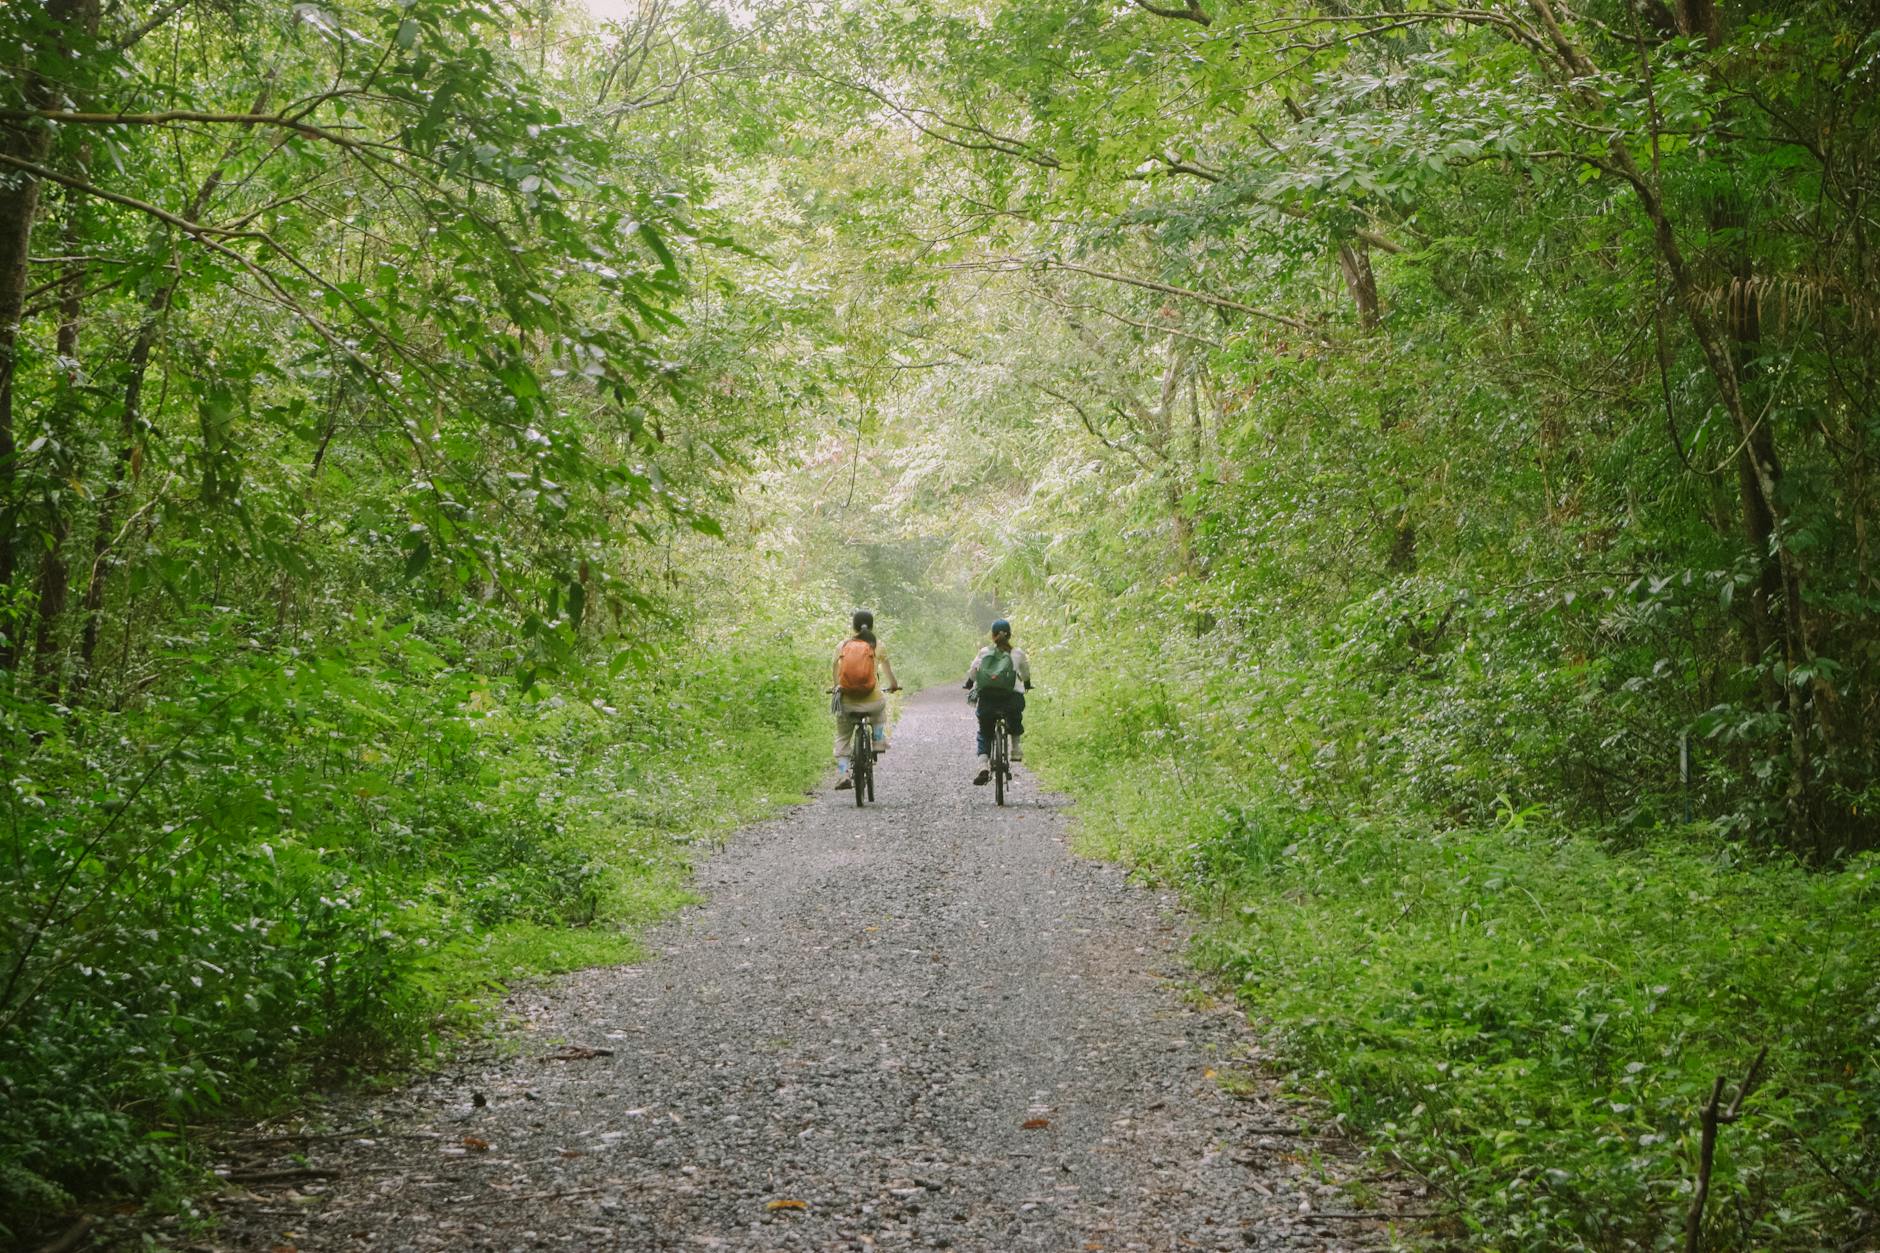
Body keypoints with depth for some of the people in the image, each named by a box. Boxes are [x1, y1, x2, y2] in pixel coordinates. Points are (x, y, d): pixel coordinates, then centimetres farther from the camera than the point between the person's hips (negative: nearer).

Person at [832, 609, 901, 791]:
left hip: (846, 702, 0)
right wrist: (893, 685, 36)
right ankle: (879, 740, 29)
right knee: (882, 702, 37)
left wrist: (835, 686, 38)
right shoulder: (877, 646, 1)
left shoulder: (843, 645, 3)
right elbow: (887, 668, 17)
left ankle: (842, 774, 7)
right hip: (871, 700, 0)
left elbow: (834, 670, 17)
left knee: (842, 738, 19)